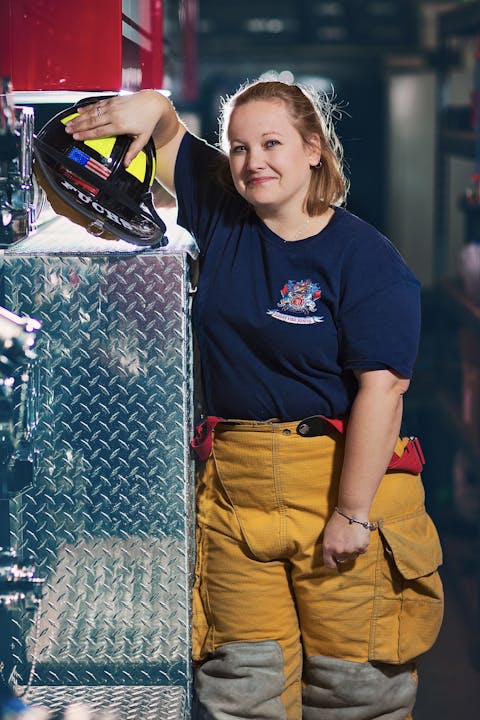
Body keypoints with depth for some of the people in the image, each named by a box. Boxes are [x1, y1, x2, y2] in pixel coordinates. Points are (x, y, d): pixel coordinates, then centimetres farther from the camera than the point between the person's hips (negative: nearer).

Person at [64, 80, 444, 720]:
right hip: (233, 484, 4)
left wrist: (352, 512, -19)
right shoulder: (221, 213, 6)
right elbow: (164, 134, 16)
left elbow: (381, 388, -15)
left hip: (340, 480, -4)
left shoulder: (366, 259, -9)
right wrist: (152, 108, -10)